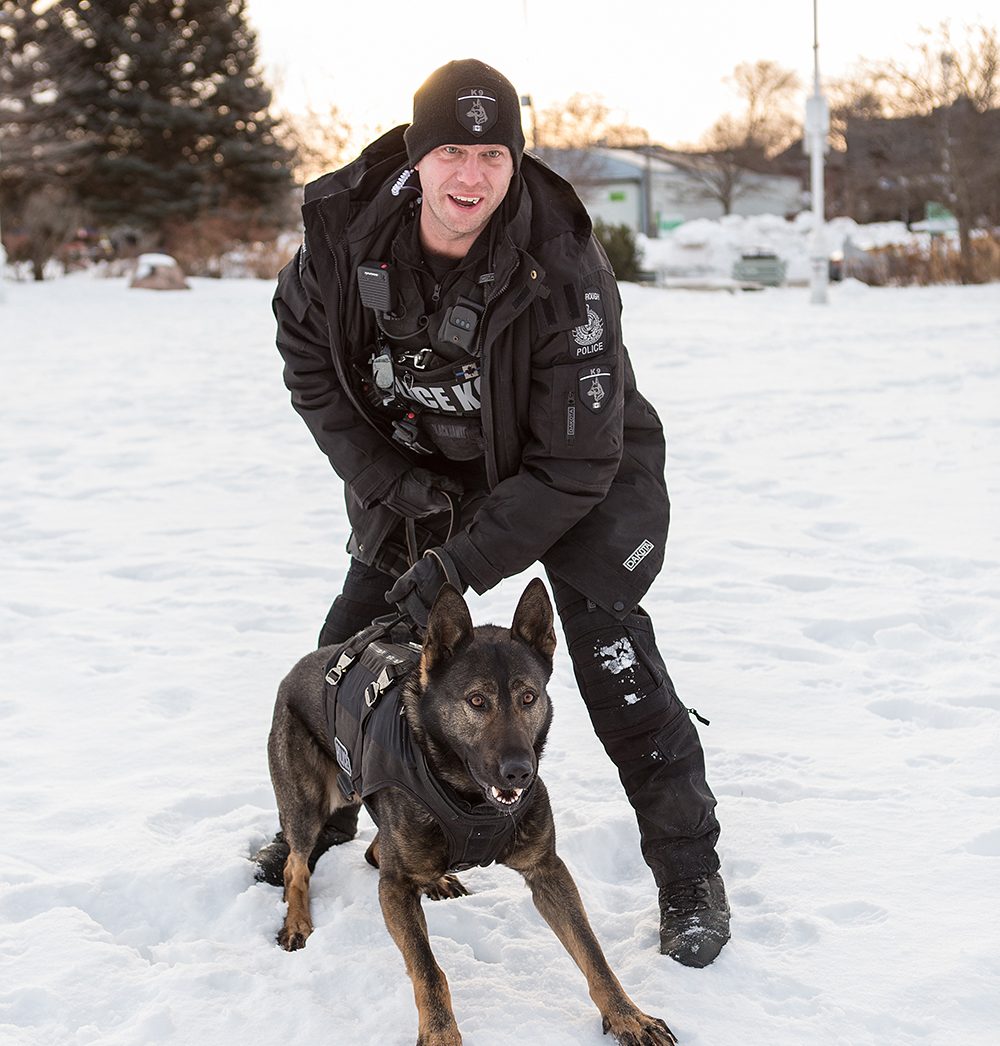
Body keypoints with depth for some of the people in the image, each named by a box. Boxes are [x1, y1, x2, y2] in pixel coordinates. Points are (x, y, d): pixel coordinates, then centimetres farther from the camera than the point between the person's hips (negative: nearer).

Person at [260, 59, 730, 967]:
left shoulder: (566, 271, -35)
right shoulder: (346, 226, -23)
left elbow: (575, 464, -32)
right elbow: (307, 357, -4)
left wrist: (459, 564, -34)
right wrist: (383, 478, -13)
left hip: (578, 467, -4)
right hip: (418, 464, 5)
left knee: (609, 651, -19)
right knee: (354, 636, 7)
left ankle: (690, 874, -3)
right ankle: (323, 816, 35)